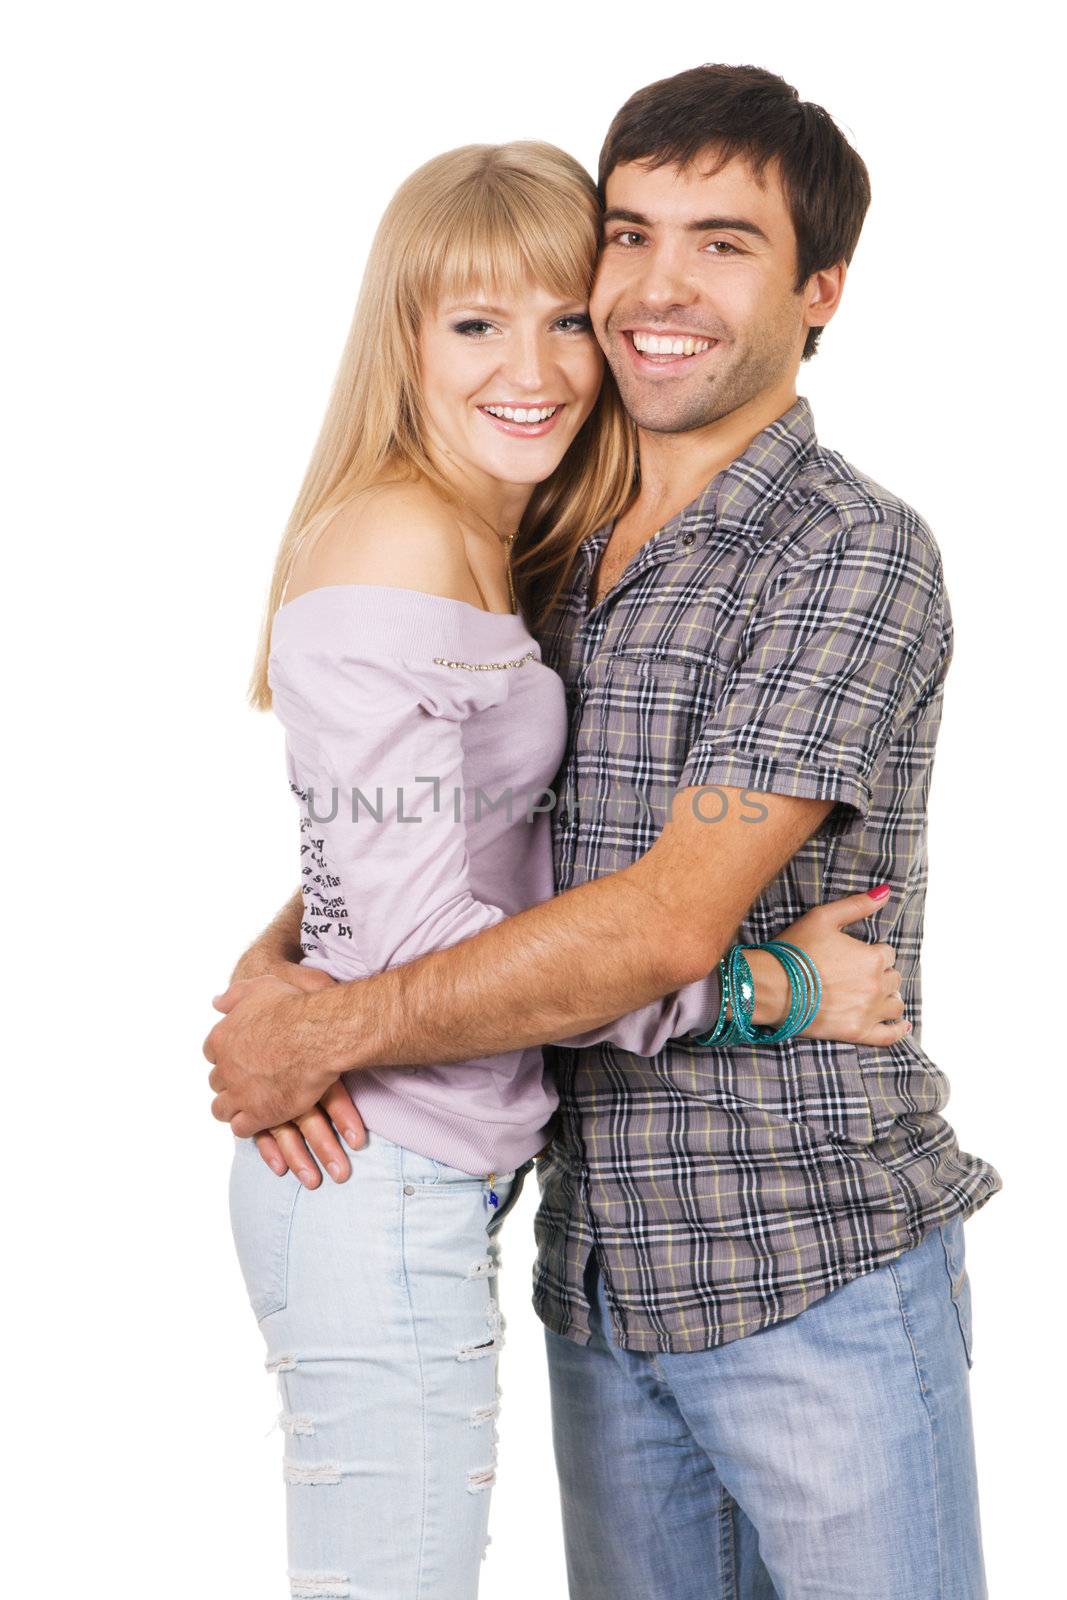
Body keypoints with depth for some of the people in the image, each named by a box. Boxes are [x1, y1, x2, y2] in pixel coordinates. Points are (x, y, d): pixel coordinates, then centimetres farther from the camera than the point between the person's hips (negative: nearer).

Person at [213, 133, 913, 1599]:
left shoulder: (486, 549, 15)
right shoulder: (390, 550, -15)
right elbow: (417, 942, -19)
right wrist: (765, 989, -14)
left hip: (446, 1176, 9)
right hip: (389, 1187, -9)